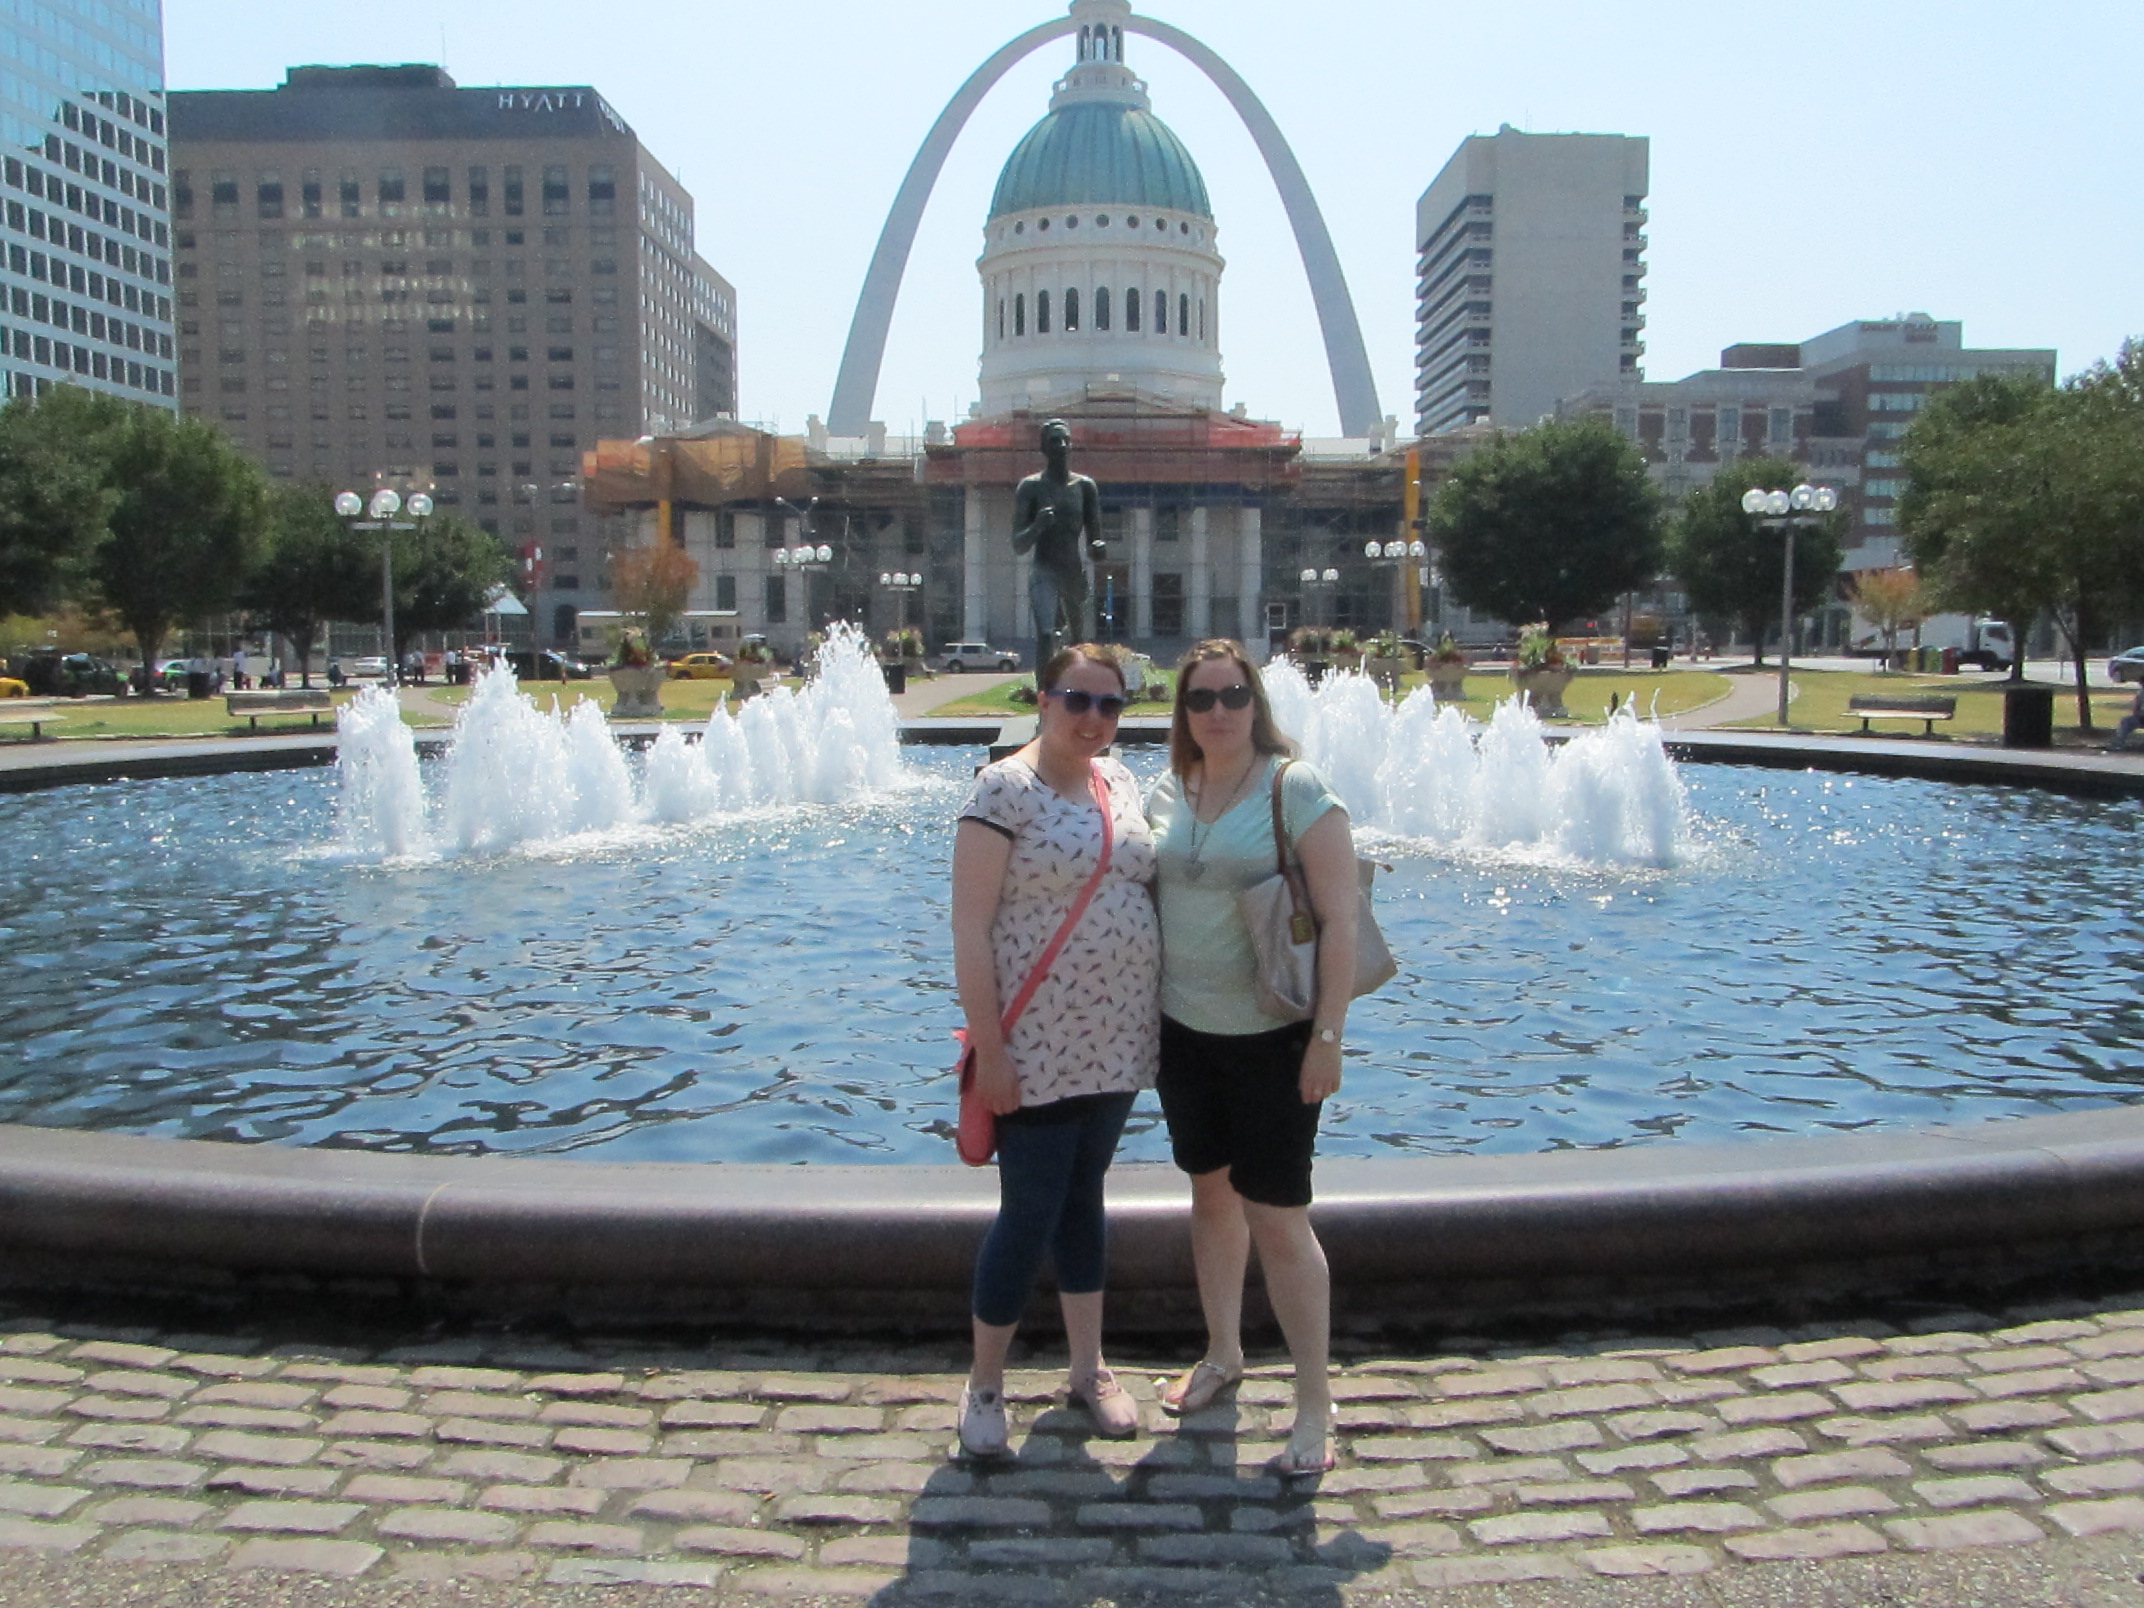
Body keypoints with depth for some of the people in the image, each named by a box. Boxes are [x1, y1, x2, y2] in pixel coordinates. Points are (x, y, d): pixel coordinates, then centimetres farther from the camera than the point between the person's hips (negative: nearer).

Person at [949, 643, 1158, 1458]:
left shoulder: (1121, 782, 8)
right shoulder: (1005, 789, -13)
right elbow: (969, 926, -16)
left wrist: (1157, 1014, 13)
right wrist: (989, 1047, -18)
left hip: (1116, 1042, 6)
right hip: (1036, 1049, -6)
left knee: (1084, 1197, 17)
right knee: (1029, 1213, -1)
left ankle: (1089, 1368, 31)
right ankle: (984, 1385, 18)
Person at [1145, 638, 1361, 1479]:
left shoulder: (1297, 789, -12)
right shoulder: (1164, 794, 5)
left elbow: (1339, 919, -14)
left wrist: (1328, 1037, -17)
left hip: (1273, 1036, -5)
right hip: (1184, 1029, 6)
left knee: (1277, 1221, -3)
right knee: (1211, 1193, 19)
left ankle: (1315, 1407, 12)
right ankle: (1222, 1354, 39)